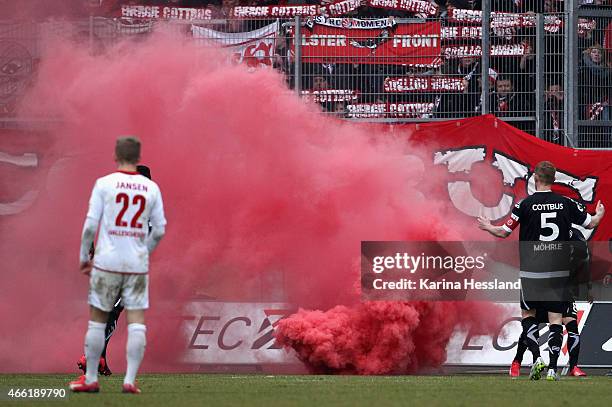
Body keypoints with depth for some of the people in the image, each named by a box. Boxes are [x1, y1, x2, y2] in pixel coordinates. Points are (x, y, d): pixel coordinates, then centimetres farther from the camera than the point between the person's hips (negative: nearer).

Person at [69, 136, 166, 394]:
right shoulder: (151, 188, 5)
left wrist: (84, 257, 7)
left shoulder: (104, 184, -2)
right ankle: (130, 380, -5)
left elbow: (90, 225, -5)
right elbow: (159, 230, 8)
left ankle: (90, 379, 11)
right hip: (138, 264, 1)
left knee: (97, 321, 7)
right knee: (136, 322, 2)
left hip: (107, 261, -1)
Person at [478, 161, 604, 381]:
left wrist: (488, 227, 19)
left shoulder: (525, 204, -7)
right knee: (556, 318, 4)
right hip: (559, 271, 2)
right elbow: (590, 223, 10)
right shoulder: (566, 204, -1)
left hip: (532, 271, -2)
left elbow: (504, 232, -3)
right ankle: (552, 368, -3)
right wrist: (599, 215, 34)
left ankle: (537, 357, -5)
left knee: (527, 313, 14)